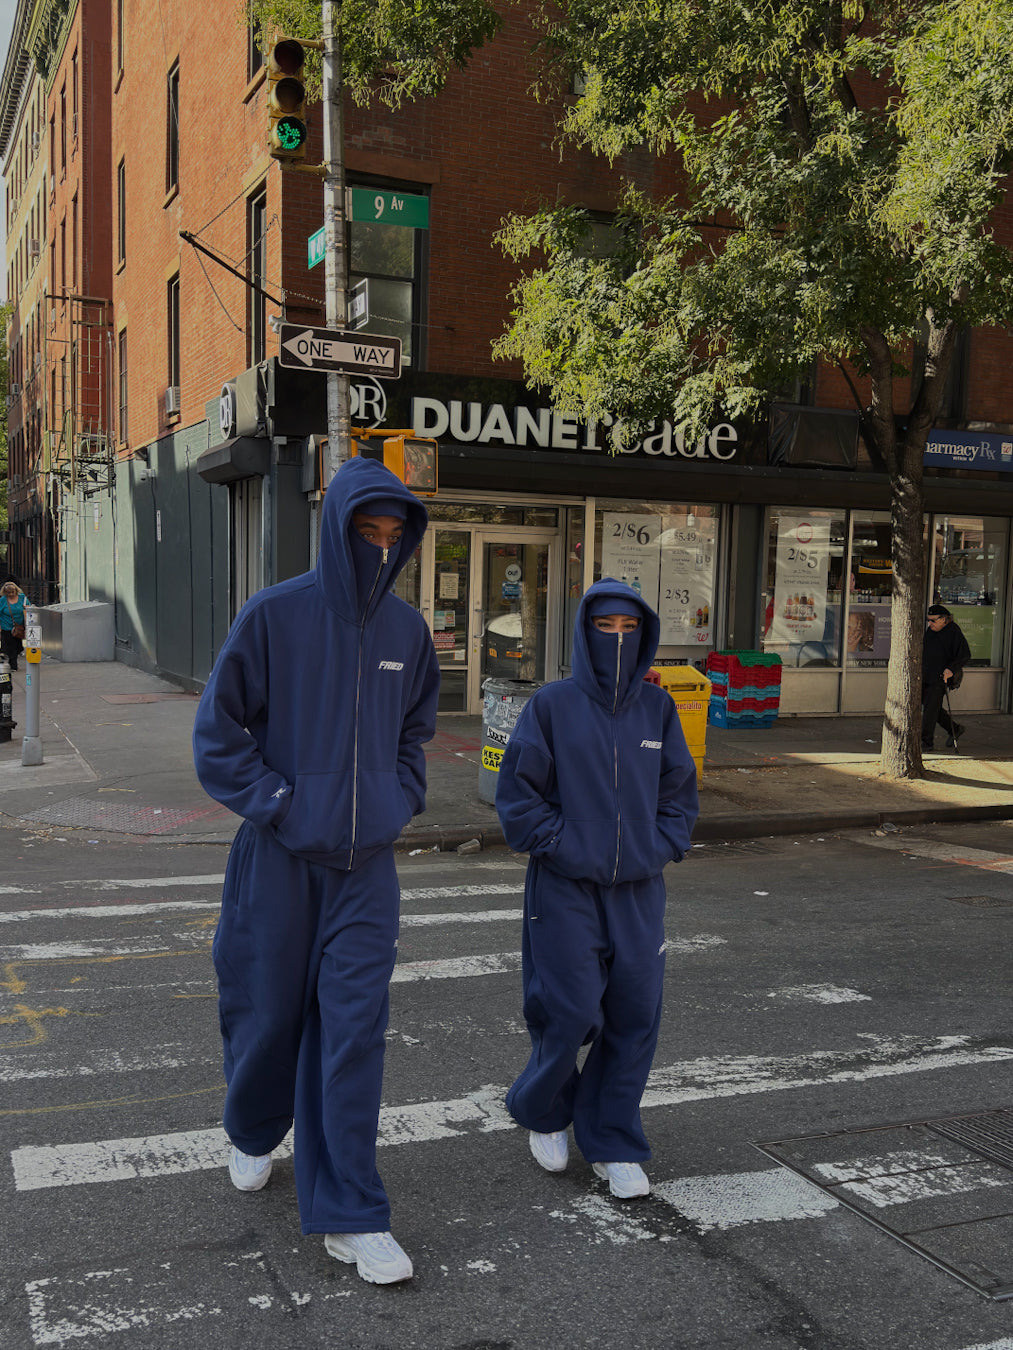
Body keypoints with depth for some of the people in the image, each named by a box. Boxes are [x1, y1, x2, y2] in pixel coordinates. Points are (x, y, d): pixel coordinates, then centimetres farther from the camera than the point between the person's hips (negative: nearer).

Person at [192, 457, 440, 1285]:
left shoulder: (408, 630, 3)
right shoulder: (274, 616, -10)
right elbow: (217, 734, -6)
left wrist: (403, 800, 7)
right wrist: (278, 802, -12)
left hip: (366, 863, 2)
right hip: (279, 858, -2)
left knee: (355, 1030, -1)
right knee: (267, 1014, 13)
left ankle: (350, 1216, 9)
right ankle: (254, 1137, 44)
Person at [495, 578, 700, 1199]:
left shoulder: (658, 708, 6)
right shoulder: (552, 705, -5)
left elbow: (680, 790, 14)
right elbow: (518, 791, -2)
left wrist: (661, 848, 1)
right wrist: (560, 847, -9)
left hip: (639, 891, 4)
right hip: (566, 889, -4)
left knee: (635, 1018, 5)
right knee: (570, 1014, -3)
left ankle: (614, 1145, 22)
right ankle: (544, 1112, 27)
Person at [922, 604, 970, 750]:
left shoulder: (954, 632, -10)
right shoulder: (930, 630, 12)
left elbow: (965, 655, -13)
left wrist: (951, 669, -23)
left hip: (940, 679, -8)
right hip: (925, 677, 8)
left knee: (931, 708, -8)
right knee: (928, 706, 12)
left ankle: (926, 741, -1)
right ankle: (955, 729, 29)